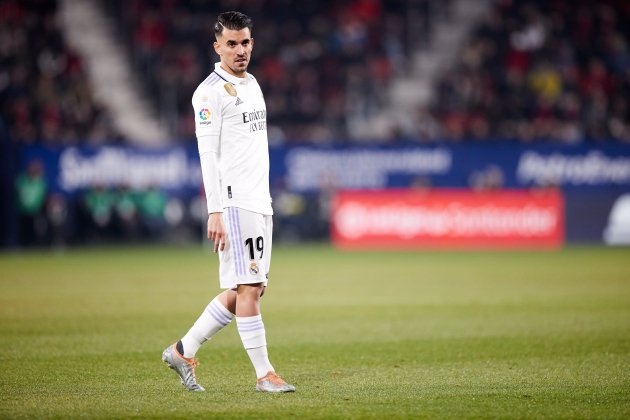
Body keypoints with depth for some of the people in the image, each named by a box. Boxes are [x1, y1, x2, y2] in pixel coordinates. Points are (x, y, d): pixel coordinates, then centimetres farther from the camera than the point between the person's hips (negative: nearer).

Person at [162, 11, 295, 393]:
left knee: (247, 291, 9)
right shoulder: (211, 92, -8)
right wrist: (215, 213, -19)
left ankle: (184, 351, 18)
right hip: (234, 204, -9)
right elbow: (208, 154, -14)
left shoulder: (252, 84, 18)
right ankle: (265, 374, -2)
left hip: (260, 203, 9)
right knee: (248, 289, -7)